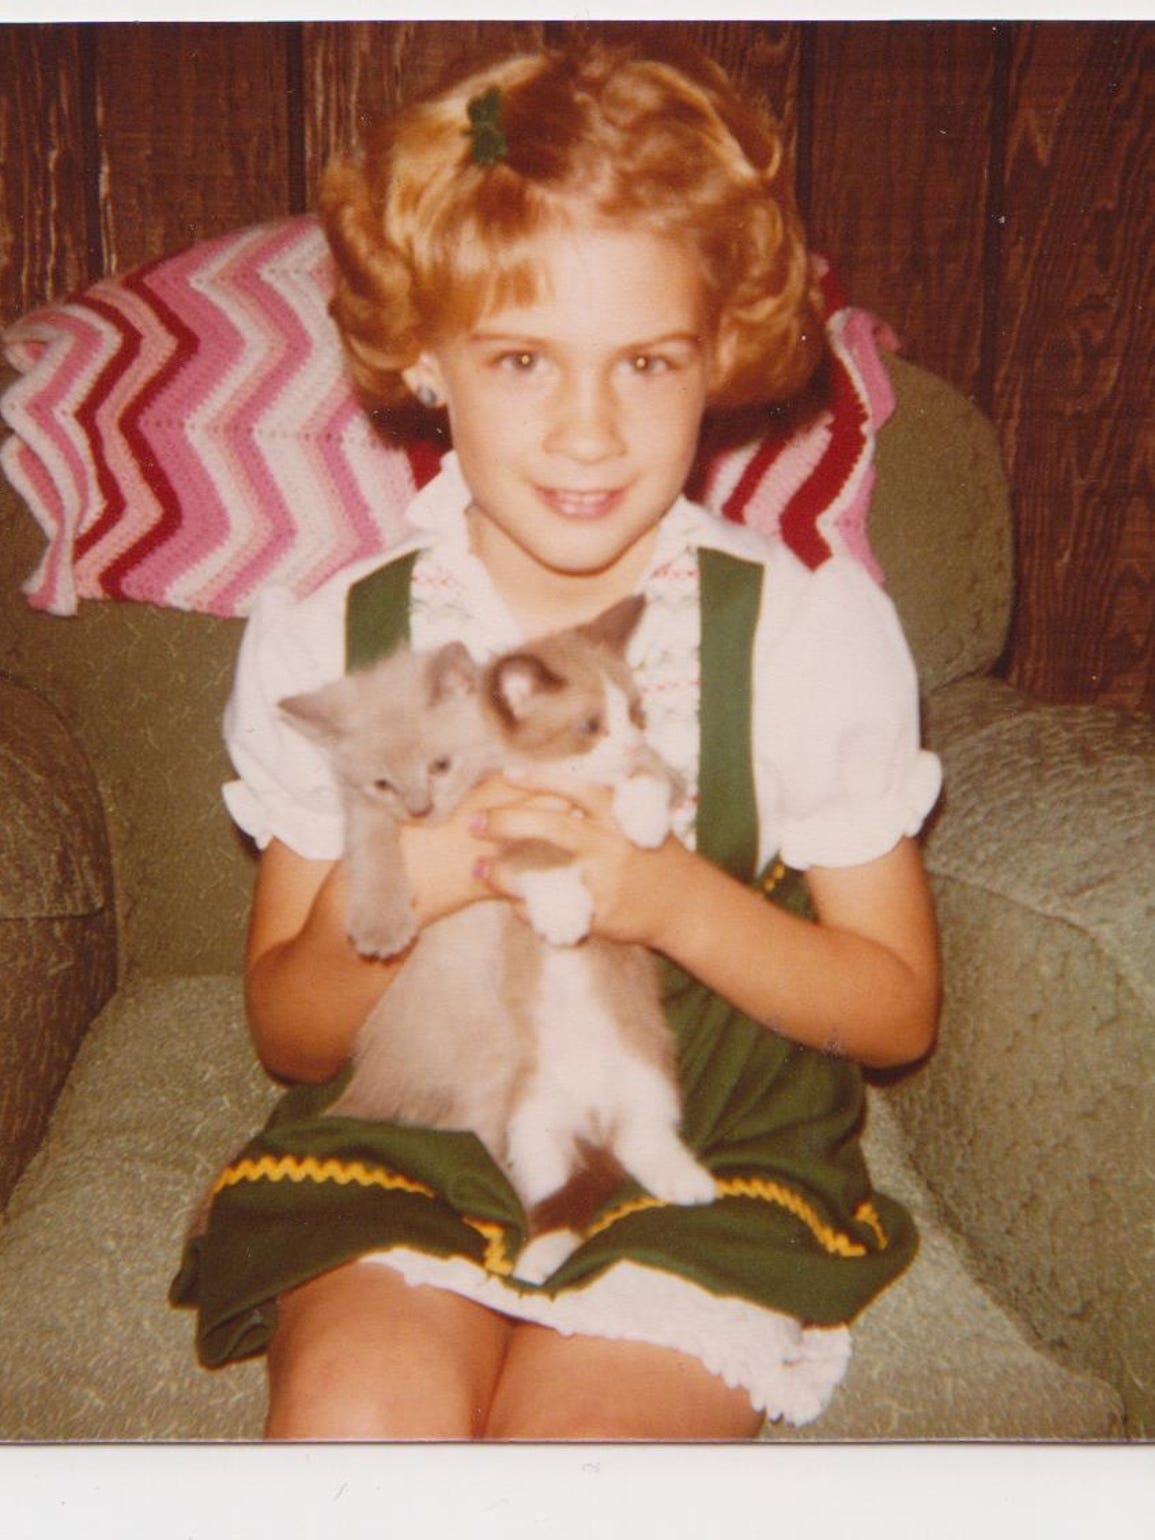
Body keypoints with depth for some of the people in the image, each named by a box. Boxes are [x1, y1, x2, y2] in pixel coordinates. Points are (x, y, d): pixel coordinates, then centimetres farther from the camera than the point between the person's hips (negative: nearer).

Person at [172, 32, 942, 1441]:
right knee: (358, 1414, -26)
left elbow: (898, 1007, 0)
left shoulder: (817, 631, -7)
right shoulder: (320, 645, -4)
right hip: (400, 1152, 1)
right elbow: (287, 1033, 5)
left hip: (712, 1166, 0)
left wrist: (673, 898, -18)